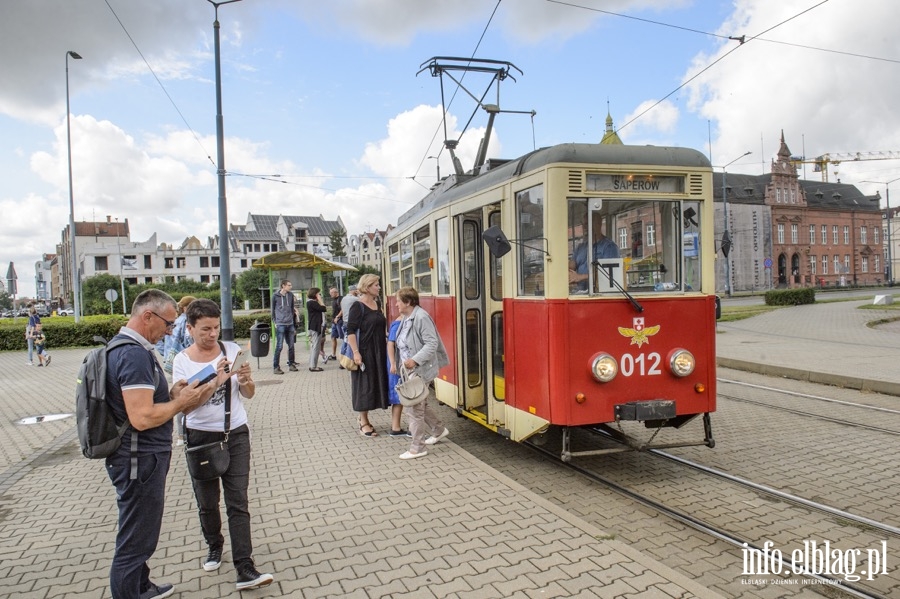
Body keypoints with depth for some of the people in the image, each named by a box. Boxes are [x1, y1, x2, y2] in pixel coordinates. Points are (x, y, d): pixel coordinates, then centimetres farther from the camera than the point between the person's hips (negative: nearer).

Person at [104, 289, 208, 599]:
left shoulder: (125, 347, 9)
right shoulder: (135, 354, -24)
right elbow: (142, 417, -31)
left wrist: (171, 393, 4)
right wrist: (180, 402, -16)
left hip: (139, 457, 11)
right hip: (140, 460, -11)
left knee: (139, 534, 26)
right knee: (136, 541, 4)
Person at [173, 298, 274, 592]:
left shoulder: (232, 349, -3)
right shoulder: (183, 360, -5)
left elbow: (249, 394, 1)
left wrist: (246, 379, -22)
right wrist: (215, 381, -29)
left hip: (235, 435, 0)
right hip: (200, 436, 0)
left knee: (238, 503, -3)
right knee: (207, 503, 15)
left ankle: (245, 570, -1)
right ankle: (214, 546, 41)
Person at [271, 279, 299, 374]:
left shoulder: (291, 295, 7)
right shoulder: (275, 296, -3)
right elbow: (273, 310, 4)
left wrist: (293, 321, 13)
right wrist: (274, 322, -1)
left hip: (290, 324, 4)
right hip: (280, 325, -4)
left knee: (291, 346, 9)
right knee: (279, 346, -5)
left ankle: (291, 364, 20)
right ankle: (276, 367, 2)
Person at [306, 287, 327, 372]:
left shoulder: (314, 303, 19)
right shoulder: (311, 302, -13)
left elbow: (324, 309, 15)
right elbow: (323, 308, -19)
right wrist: (320, 300, -11)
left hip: (317, 327, 11)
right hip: (314, 327, -11)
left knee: (314, 346, 13)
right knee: (315, 346, -8)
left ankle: (313, 365, 19)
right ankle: (313, 366, -5)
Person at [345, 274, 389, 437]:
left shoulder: (376, 304, 11)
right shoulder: (358, 306, -12)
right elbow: (350, 331, -17)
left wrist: (386, 343, 18)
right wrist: (355, 352, -22)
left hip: (378, 351, 8)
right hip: (364, 351, -8)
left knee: (376, 383, 12)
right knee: (364, 385, 0)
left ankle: (364, 418, 26)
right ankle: (363, 423, 11)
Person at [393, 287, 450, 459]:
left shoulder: (421, 317, -18)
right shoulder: (407, 318, 10)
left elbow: (432, 343, -22)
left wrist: (415, 360, -29)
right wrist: (399, 363, 12)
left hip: (421, 371, -10)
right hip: (410, 370, 10)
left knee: (415, 408, -3)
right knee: (420, 404, 21)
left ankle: (417, 448, 8)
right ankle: (438, 430, 40)